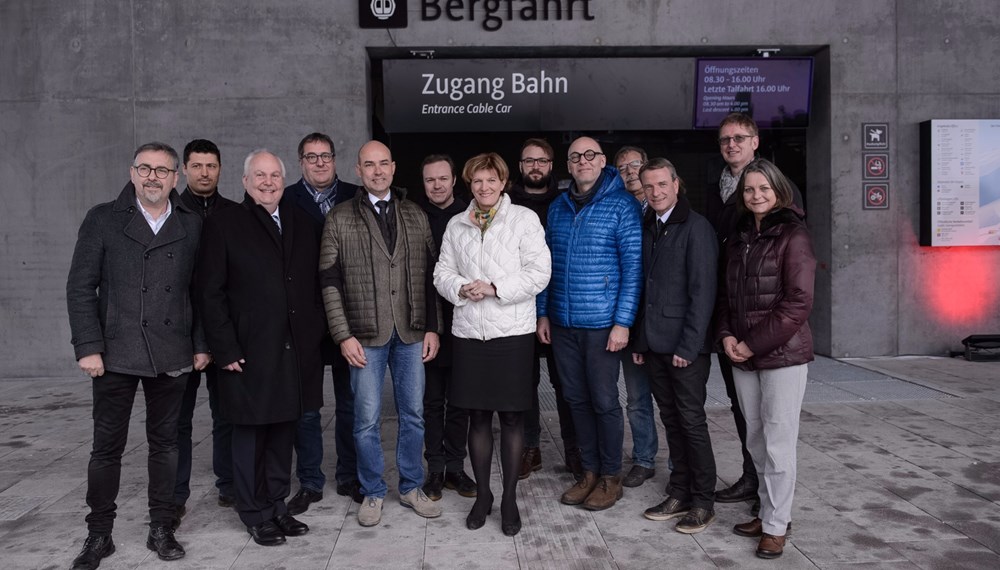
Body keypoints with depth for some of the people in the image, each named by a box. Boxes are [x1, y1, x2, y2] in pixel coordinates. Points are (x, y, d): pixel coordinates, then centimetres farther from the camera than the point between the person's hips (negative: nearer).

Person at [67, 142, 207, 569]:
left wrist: (201, 344, 1)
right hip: (116, 354, -1)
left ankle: (161, 529, 22)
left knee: (165, 442, 10)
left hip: (171, 355, 2)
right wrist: (88, 347, -8)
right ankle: (99, 534, 20)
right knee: (107, 446, 6)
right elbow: (80, 287, -1)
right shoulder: (103, 220, 2)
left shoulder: (191, 226, 6)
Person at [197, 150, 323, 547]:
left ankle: (277, 505, 26)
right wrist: (226, 348, -10)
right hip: (250, 352, -4)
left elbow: (315, 284, 14)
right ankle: (256, 514, 21)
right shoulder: (224, 224, -2)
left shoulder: (302, 224, 13)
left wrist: (316, 334, 6)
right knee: (250, 434, 6)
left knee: (283, 432, 12)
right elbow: (211, 291, -5)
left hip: (295, 350, 4)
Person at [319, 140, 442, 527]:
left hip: (412, 334, 3)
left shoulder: (416, 216, 7)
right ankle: (372, 493, 23)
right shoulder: (340, 219, 0)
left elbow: (430, 275, 7)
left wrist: (432, 327, 2)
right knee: (367, 420, 5)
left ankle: (411, 487, 27)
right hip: (365, 336, -2)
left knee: (413, 414, 11)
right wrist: (343, 335, -9)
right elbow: (330, 281, -3)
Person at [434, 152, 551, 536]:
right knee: (478, 415, 10)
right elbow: (443, 272, 12)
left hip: (513, 331, -3)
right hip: (469, 331, 3)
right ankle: (482, 494, 24)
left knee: (512, 417, 4)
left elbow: (539, 272, -7)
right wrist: (460, 288, -9)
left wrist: (495, 287, -16)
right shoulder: (456, 226, 12)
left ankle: (510, 499, 17)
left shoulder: (525, 219, 0)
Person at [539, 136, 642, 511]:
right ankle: (590, 471, 26)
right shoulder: (557, 208, 11)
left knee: (604, 401, 3)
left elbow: (633, 266, -9)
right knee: (577, 399, 12)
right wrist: (542, 313, 9)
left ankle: (611, 477, 19)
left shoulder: (622, 206, -5)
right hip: (561, 323, 5)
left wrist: (623, 322, -14)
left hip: (602, 324, -5)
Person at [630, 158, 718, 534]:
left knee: (691, 420, 0)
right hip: (655, 345, 7)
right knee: (671, 420, 12)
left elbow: (703, 291, -14)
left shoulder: (696, 228, -9)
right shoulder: (647, 228, 13)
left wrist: (689, 345, -17)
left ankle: (703, 502, 12)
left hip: (686, 346, -6)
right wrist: (640, 339, 11)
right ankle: (679, 494, 22)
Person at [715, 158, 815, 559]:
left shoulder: (793, 236, -7)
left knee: (778, 442, 0)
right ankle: (768, 512, 25)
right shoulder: (737, 239, 13)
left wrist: (754, 343, -14)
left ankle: (776, 525, 12)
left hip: (782, 354, -6)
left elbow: (798, 302, -13)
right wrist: (726, 335, 0)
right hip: (742, 357, 6)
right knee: (756, 440, 12)